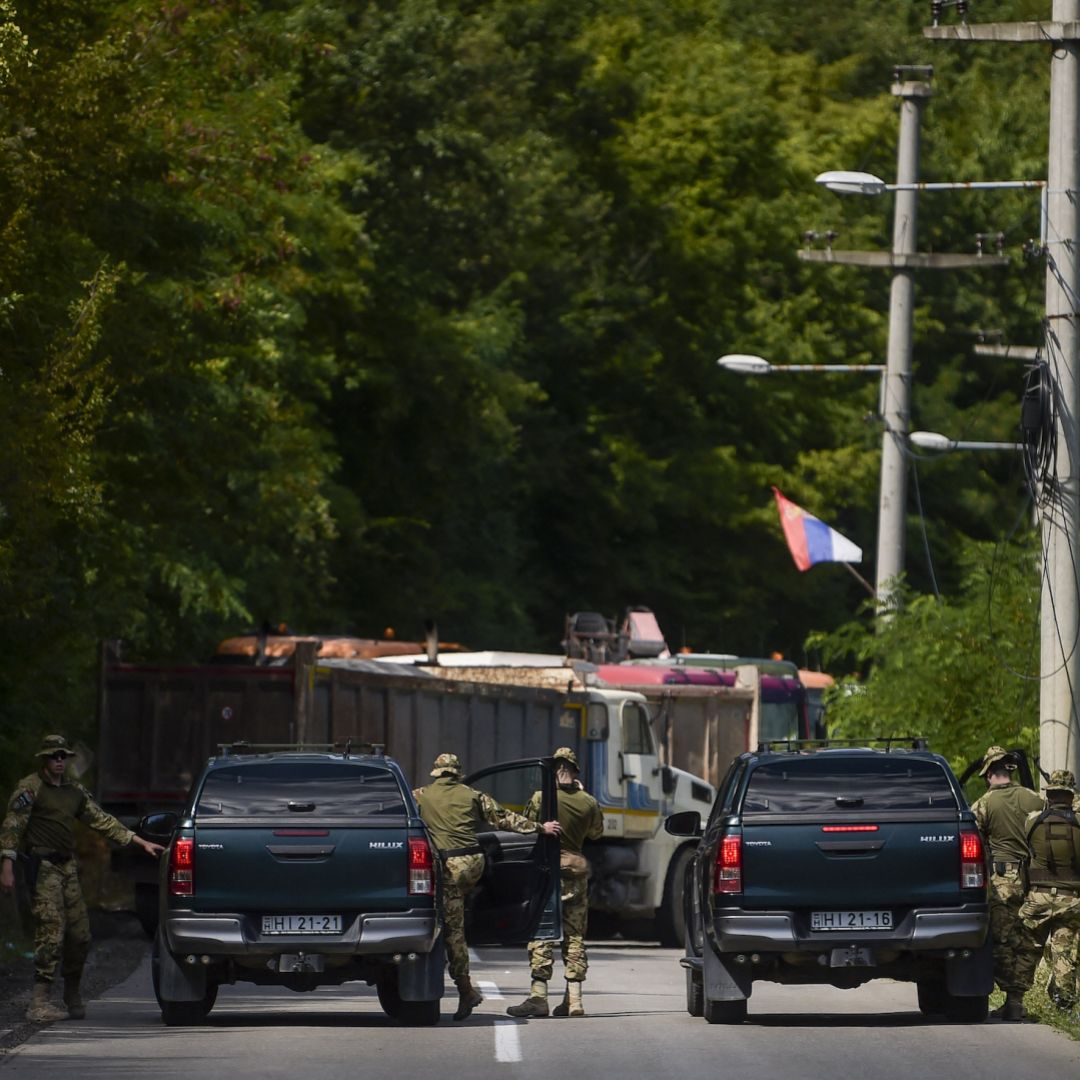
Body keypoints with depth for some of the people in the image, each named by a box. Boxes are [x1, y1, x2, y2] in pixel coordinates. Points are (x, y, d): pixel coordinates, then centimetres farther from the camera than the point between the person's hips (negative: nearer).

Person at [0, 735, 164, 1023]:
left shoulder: (74, 791, 17)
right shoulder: (30, 788, -3)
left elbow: (102, 821, 23)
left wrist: (141, 842, 20)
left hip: (68, 867, 7)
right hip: (43, 867, -7)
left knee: (79, 934, 6)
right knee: (51, 933, -14)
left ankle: (72, 996, 21)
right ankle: (39, 1004, -15)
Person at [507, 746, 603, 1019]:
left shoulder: (541, 798, -9)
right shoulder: (588, 803, 3)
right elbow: (596, 833, 20)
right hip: (576, 868, 4)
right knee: (574, 935, 9)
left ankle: (538, 996, -11)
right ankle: (574, 1000, 7)